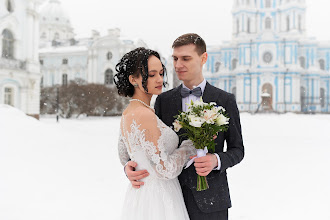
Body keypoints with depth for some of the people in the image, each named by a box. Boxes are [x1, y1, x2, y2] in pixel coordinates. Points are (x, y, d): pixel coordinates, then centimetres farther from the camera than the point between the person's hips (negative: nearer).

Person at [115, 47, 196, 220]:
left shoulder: (128, 113, 6)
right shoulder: (144, 115, -23)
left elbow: (124, 157, 17)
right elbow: (165, 169, -23)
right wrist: (193, 142, -12)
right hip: (156, 201, -9)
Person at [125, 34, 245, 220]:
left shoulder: (225, 100, -2)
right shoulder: (163, 100, 4)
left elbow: (237, 150, 2)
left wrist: (217, 160, -19)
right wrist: (131, 165, -12)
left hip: (209, 200, -1)